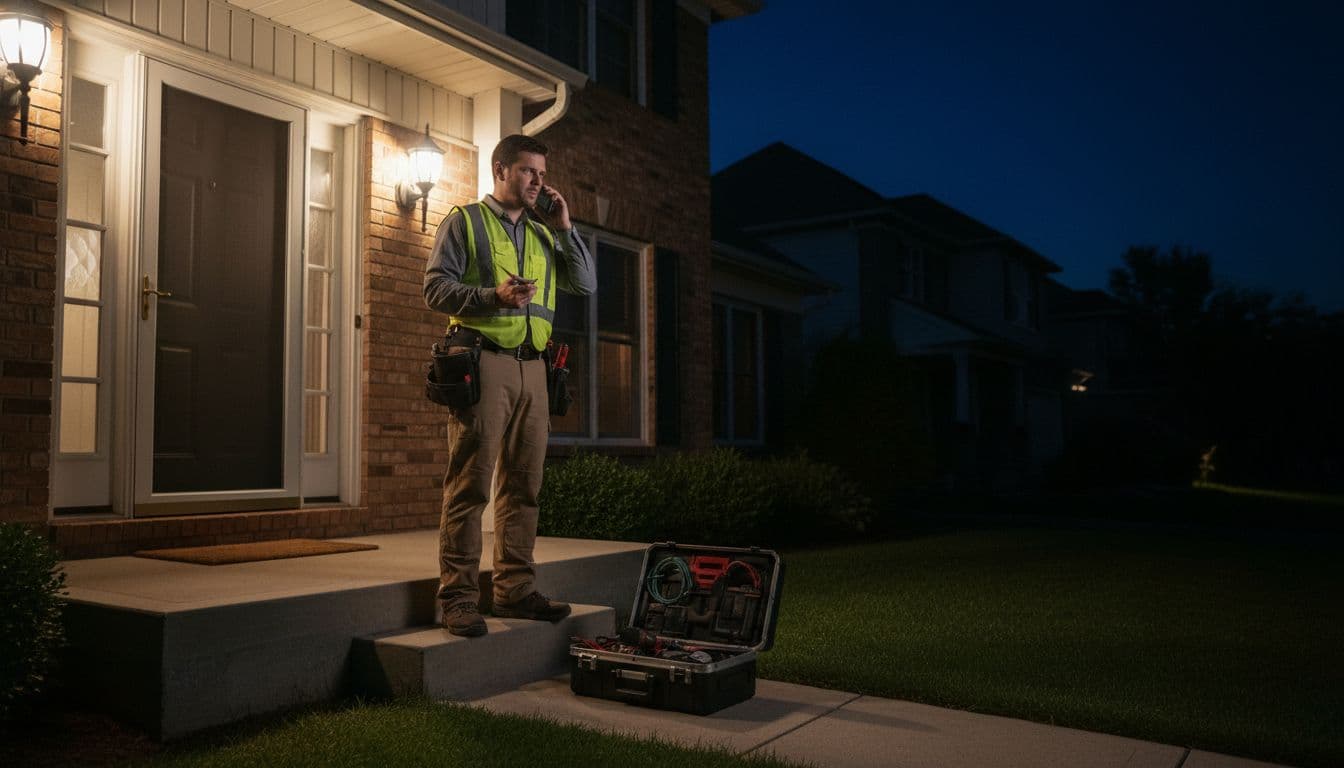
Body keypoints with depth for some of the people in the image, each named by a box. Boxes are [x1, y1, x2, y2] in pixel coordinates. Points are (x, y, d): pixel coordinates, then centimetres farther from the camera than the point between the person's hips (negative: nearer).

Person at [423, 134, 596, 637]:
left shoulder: (544, 234, 23)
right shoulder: (465, 221, 8)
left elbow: (586, 285, 15)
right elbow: (436, 288, -2)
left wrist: (564, 228, 9)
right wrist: (493, 296, -17)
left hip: (532, 367, 6)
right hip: (482, 361, -6)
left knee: (523, 483, 6)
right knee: (470, 483, -8)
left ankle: (515, 590, 14)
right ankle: (459, 597, -4)